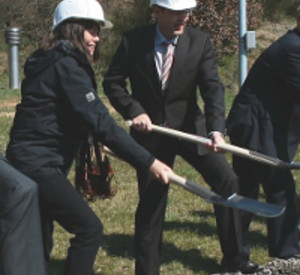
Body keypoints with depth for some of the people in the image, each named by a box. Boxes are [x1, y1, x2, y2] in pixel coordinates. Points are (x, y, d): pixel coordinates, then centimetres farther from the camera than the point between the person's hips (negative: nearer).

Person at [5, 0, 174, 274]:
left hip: (31, 162, 10)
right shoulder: (67, 66, -16)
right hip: (38, 165, -10)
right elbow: (101, 123, -23)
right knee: (89, 229, -9)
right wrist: (148, 163, -24)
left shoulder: (53, 61, 14)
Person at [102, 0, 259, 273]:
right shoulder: (133, 41, -10)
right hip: (149, 129, -1)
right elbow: (112, 83, -1)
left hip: (189, 125, 1)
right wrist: (133, 110, -18)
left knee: (226, 180, -14)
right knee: (151, 201, 4)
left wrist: (216, 129, -31)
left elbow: (212, 87, -16)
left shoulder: (200, 42, -9)